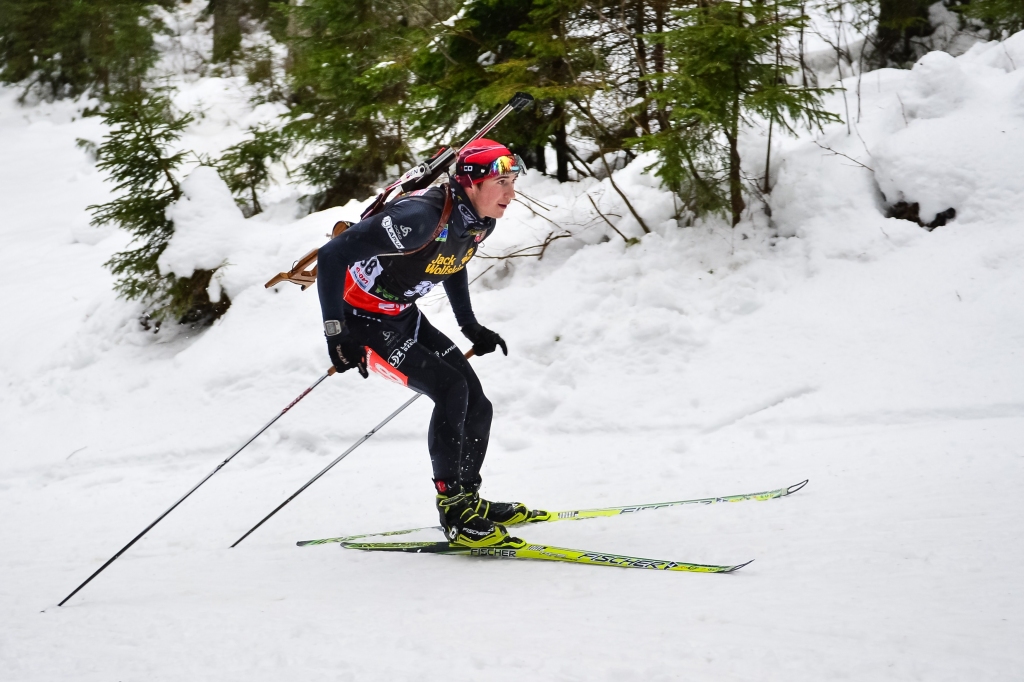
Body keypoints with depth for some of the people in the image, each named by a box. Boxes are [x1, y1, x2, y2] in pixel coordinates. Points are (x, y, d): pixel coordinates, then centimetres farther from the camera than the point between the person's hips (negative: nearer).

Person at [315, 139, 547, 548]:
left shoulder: (481, 222, -6)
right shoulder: (421, 218, -33)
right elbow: (332, 255, -32)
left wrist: (470, 326, 14)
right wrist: (336, 334, -32)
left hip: (404, 315, 8)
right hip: (363, 317, -8)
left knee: (476, 404, 2)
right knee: (451, 389, -20)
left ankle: (467, 498, 21)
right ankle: (453, 509, -10)